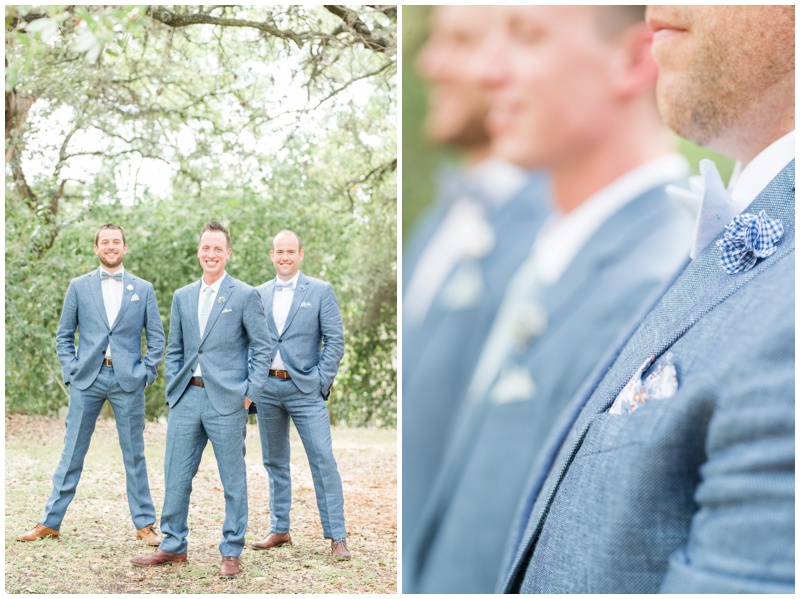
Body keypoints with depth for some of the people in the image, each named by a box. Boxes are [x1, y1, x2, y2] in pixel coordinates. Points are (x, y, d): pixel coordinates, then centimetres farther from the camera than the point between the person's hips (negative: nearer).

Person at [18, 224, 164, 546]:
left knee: (134, 455, 5)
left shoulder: (143, 289, 6)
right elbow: (63, 335, 9)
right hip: (87, 379, 1)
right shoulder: (79, 287, 7)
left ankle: (144, 524, 13)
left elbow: (156, 337, 7)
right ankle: (50, 523, 12)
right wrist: (70, 372, -1)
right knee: (72, 453, 5)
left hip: (128, 381, 0)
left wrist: (145, 374, -2)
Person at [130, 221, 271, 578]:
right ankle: (173, 546, 20)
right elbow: (174, 350, 17)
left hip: (227, 401, -4)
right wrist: (173, 390, 7)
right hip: (187, 397, 5)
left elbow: (262, 348, -2)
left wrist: (250, 394, -8)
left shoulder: (245, 296, -1)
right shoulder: (182, 297, 13)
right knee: (176, 475, 8)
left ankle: (231, 553, 13)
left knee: (233, 480, 2)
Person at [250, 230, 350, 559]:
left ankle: (337, 537, -3)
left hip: (305, 389, -4)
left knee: (323, 460, -8)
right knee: (274, 462, 11)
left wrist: (322, 382, -8)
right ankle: (279, 530, 22)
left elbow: (335, 340, -2)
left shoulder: (320, 291, 1)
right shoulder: (258, 294, 11)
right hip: (267, 388, 4)